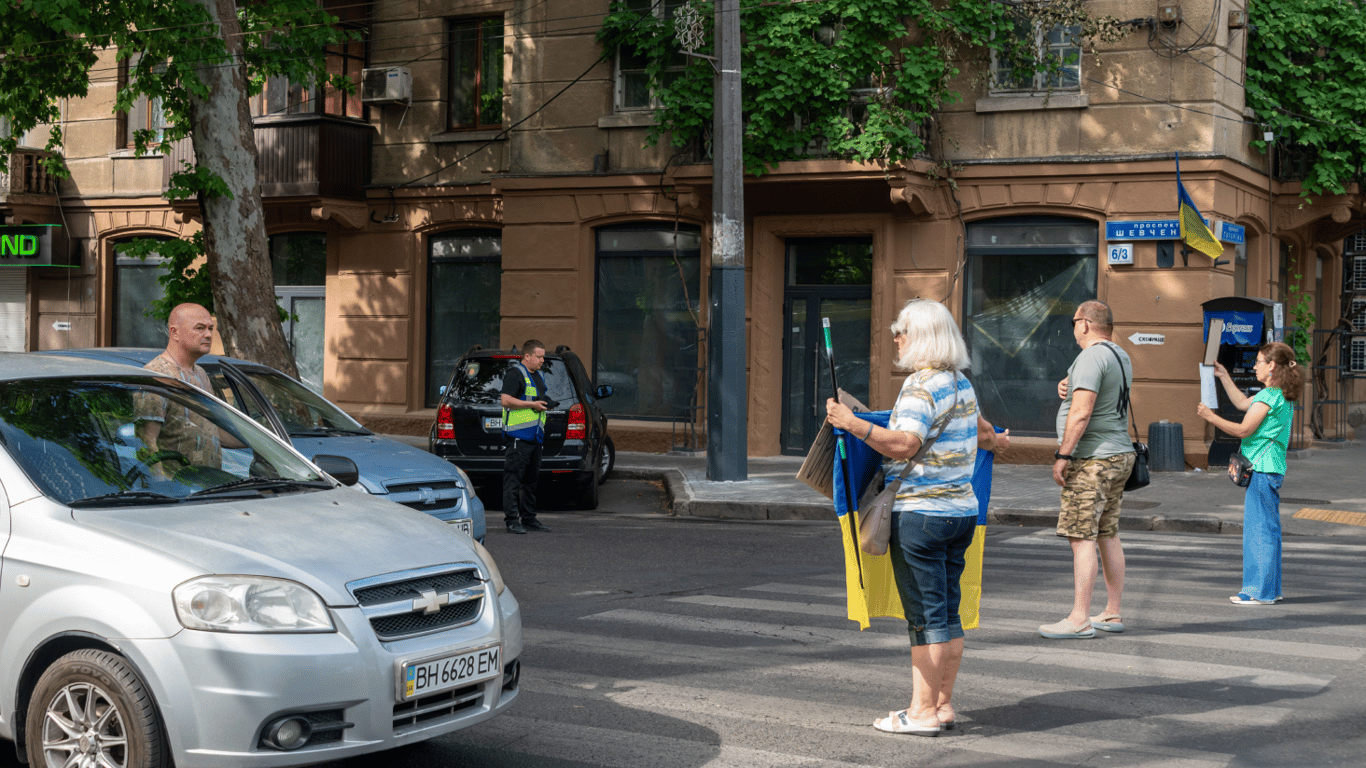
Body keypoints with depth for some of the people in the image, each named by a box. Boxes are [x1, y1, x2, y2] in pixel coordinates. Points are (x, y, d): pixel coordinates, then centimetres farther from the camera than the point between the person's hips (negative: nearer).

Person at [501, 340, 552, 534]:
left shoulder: (537, 375, 21)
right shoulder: (515, 373, -8)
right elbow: (506, 400, -18)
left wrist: (545, 403, 15)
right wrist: (532, 404, -17)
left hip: (535, 435, 9)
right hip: (519, 435, -9)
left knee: (531, 478, 12)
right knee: (514, 478, -8)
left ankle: (529, 519, 18)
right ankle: (512, 520, -8)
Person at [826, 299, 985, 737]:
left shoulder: (920, 385, -13)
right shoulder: (962, 384, 15)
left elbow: (904, 445, -25)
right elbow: (979, 431, 34)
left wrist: (854, 425, -33)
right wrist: (991, 438, 57)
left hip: (920, 512, -9)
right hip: (961, 509, 9)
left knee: (925, 614, -6)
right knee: (948, 612, 11)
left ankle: (923, 712, -2)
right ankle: (943, 704, 16)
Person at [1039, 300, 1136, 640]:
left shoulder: (1091, 357, -14)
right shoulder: (1121, 357, 17)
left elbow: (1081, 412, -21)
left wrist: (1063, 455, -18)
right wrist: (1066, 386, 7)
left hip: (1092, 459, -10)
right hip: (1120, 455, 10)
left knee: (1082, 538, -10)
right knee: (1108, 535, 12)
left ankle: (1079, 619, -12)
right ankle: (1113, 614, 16)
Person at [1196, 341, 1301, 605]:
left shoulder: (1269, 396, -16)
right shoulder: (1281, 395, 15)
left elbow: (1243, 430, -17)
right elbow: (1242, 403, 28)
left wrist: (1211, 417, -11)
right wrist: (1224, 376, 30)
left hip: (1261, 469, -10)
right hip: (1271, 469, 10)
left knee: (1258, 529, -5)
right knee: (1269, 528, 14)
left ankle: (1260, 591, -2)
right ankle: (1270, 588, 20)